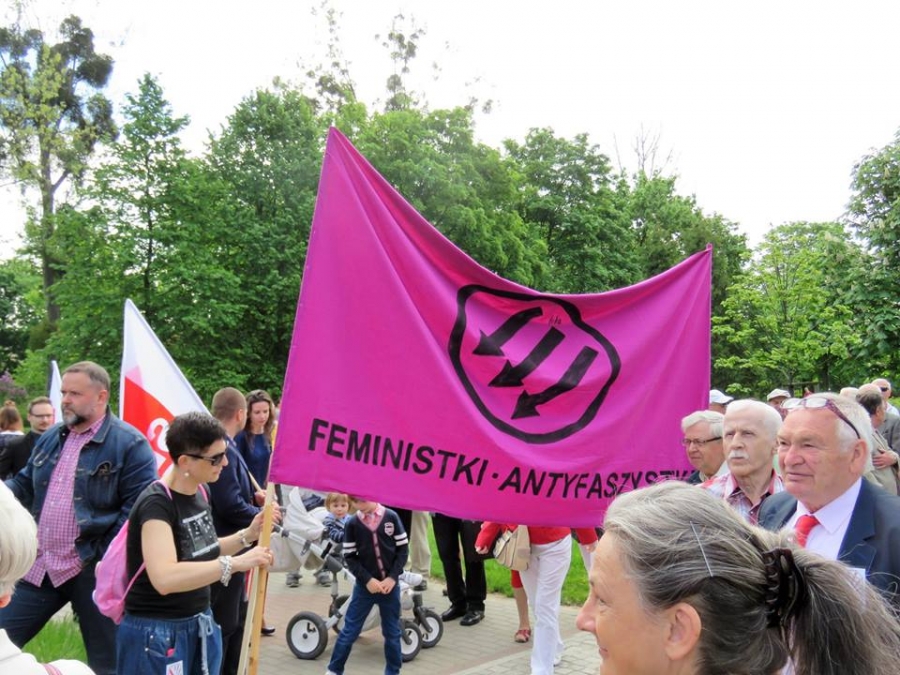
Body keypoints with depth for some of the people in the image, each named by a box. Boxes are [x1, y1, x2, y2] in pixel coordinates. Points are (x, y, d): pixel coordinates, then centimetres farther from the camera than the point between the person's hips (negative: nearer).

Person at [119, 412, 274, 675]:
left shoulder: (199, 493, 2)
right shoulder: (156, 503, -22)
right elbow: (165, 578, -36)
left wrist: (247, 535, 1)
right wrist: (235, 563, -37)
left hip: (201, 626, 8)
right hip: (157, 634, -8)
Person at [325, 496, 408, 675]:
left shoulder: (391, 517, -5)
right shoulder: (352, 524, -6)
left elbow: (403, 549, -1)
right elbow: (349, 557, -3)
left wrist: (392, 577, -10)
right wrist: (367, 580, -12)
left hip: (390, 584, 1)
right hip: (364, 585, 0)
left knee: (392, 632, 9)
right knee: (349, 630, 5)